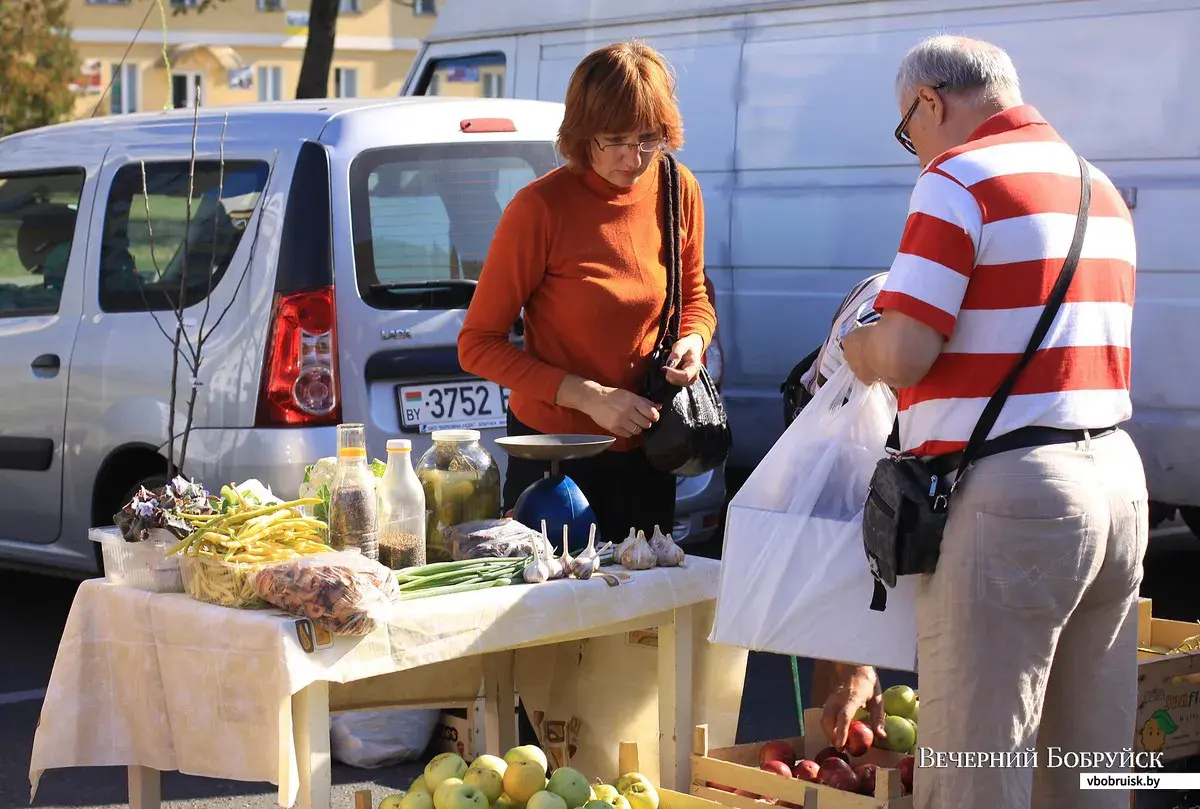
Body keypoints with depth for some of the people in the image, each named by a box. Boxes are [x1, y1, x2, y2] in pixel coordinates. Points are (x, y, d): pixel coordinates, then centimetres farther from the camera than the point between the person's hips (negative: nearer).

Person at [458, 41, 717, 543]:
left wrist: (694, 341, -9)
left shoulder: (678, 190, -4)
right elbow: (477, 345, -14)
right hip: (554, 448, -4)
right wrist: (589, 396, -20)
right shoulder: (539, 208, -18)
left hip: (644, 450, 5)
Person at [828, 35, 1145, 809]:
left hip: (1006, 495, -8)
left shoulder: (958, 178, -8)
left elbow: (903, 356, -15)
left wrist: (853, 346, 7)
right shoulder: (1100, 187, 17)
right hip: (1120, 482, 8)